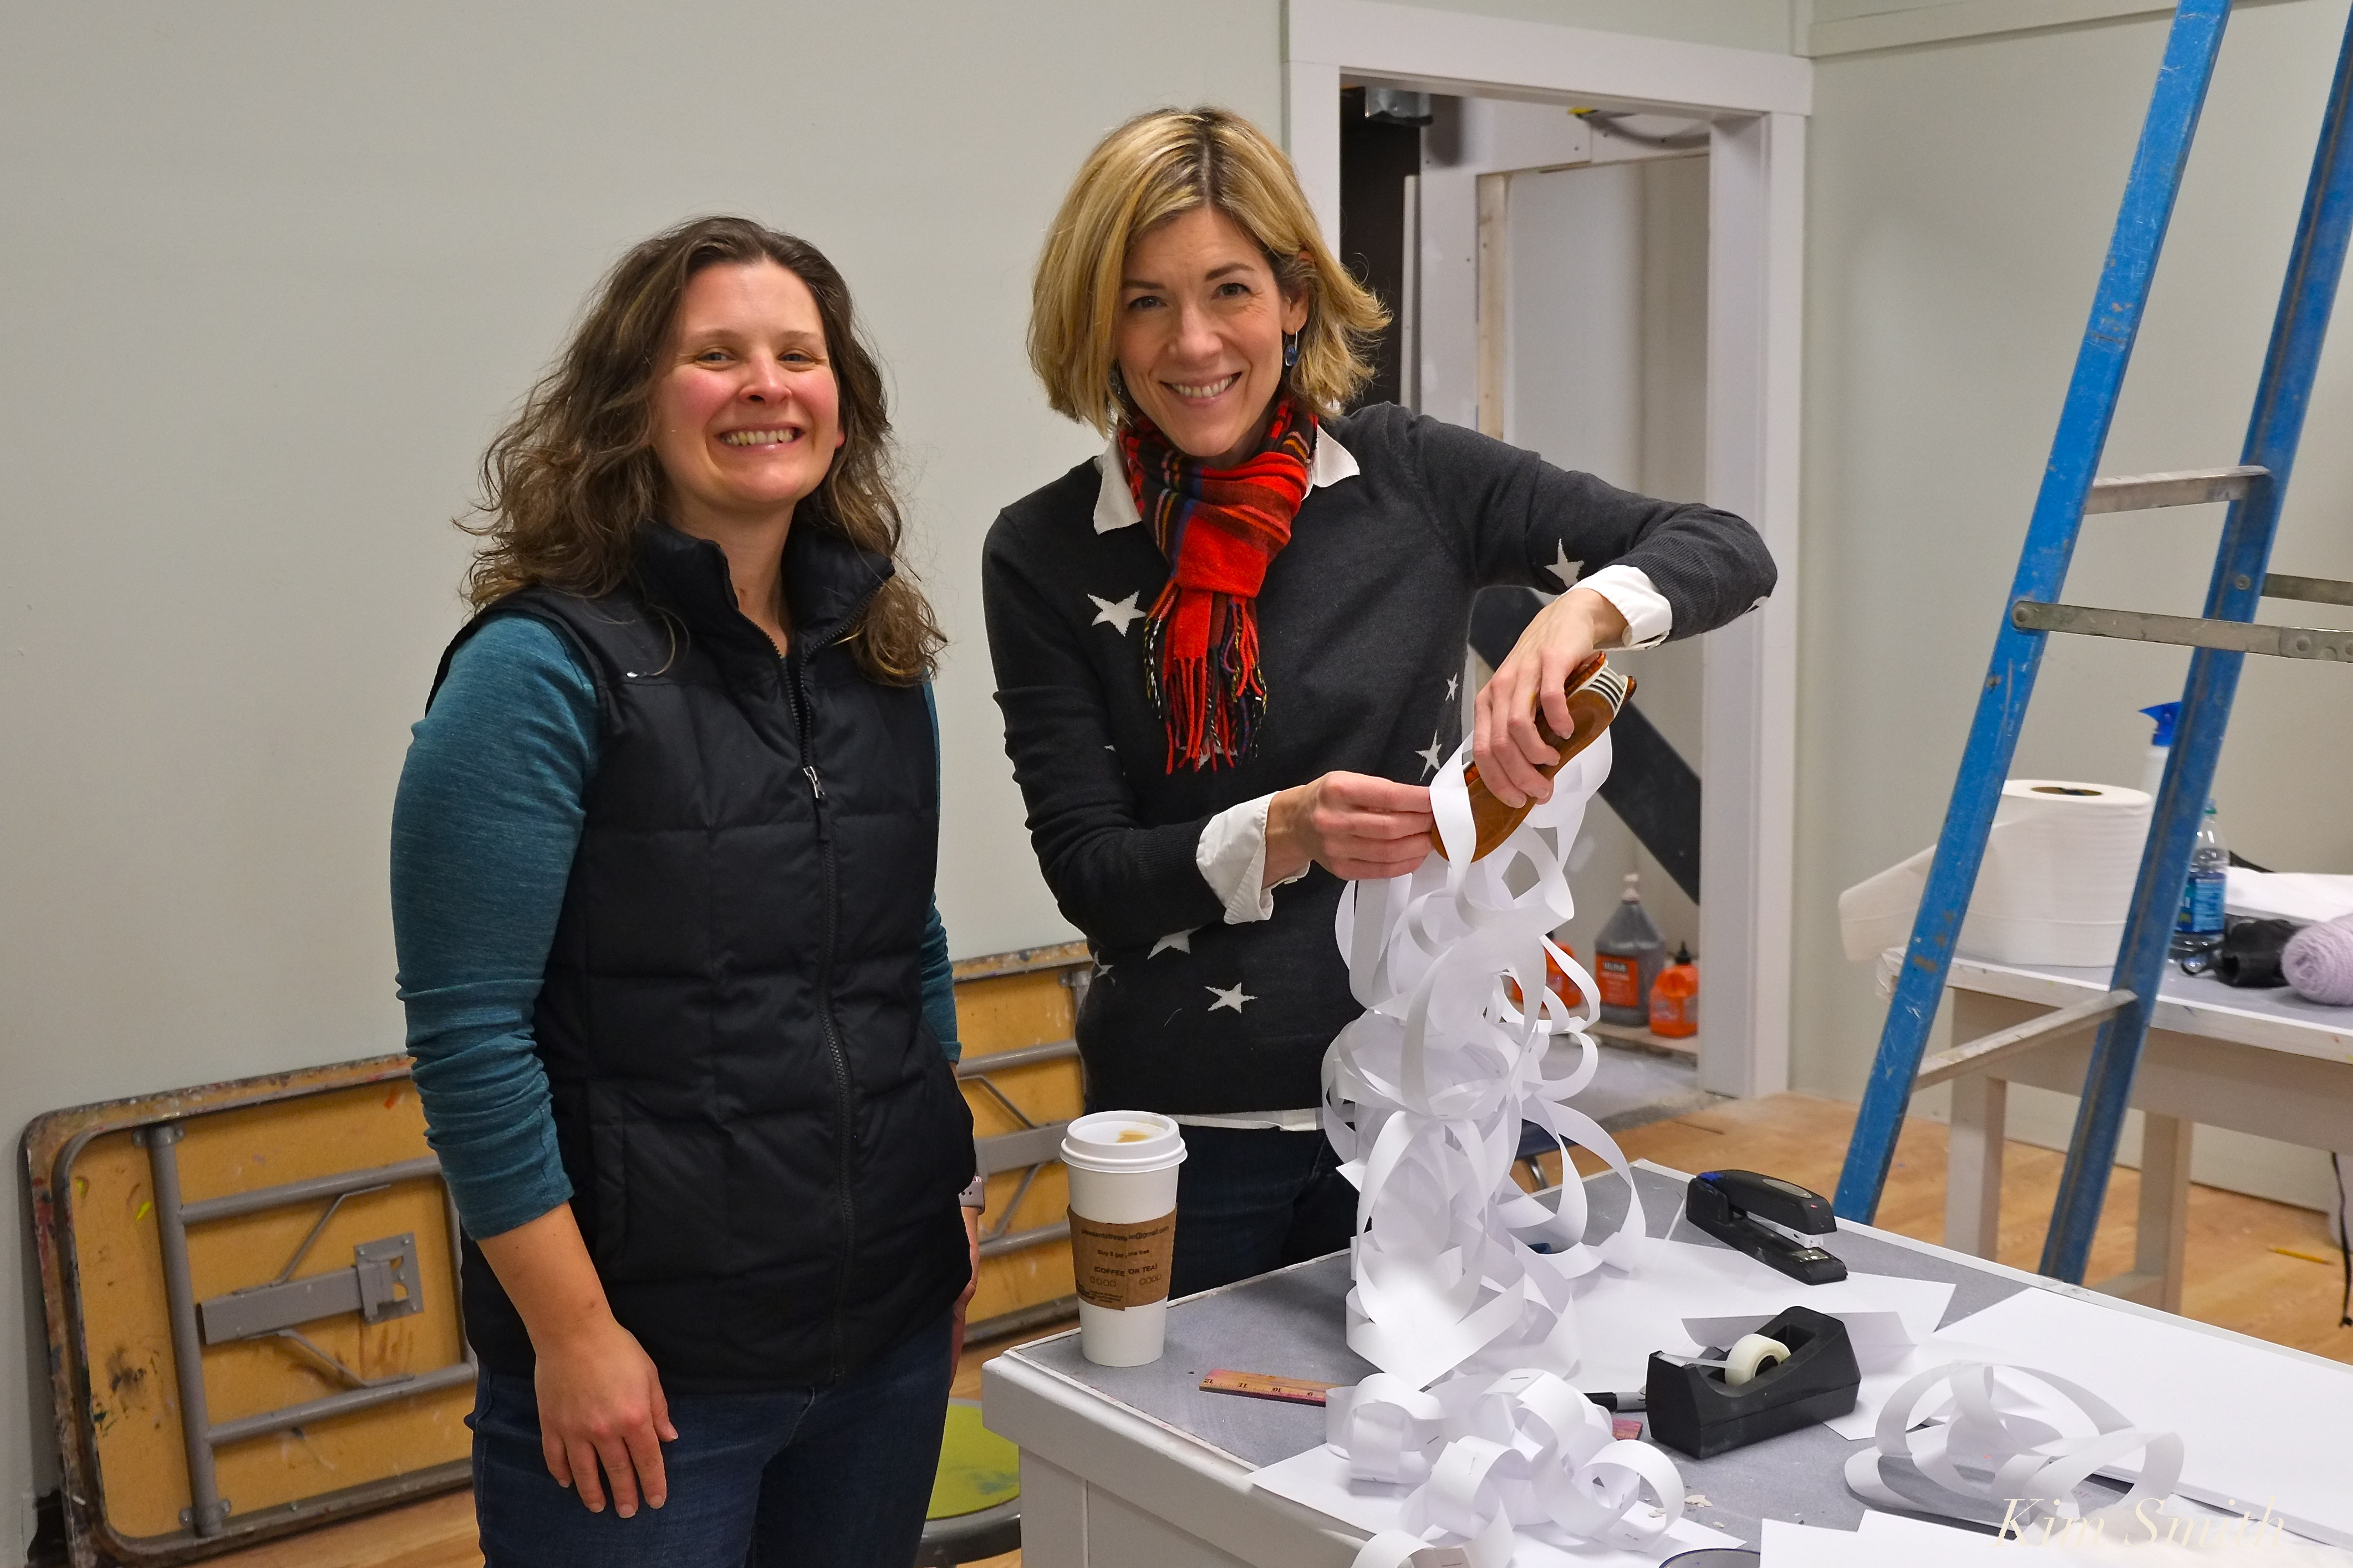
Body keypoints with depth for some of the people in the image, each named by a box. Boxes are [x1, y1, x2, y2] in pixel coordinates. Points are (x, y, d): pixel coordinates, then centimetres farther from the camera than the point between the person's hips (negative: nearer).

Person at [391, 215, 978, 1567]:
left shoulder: (878, 656, 7)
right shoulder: (546, 669, -12)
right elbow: (469, 1033, -15)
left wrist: (949, 1206, 14)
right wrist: (572, 1337, -16)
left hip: (893, 1328, 6)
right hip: (650, 1368, -6)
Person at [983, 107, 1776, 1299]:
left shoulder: (1414, 481, -4)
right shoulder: (1043, 555, -5)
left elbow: (1729, 553, -6)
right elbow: (1085, 869, -8)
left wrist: (1580, 611, -27)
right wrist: (1286, 835, -26)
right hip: (1189, 1126, 0)